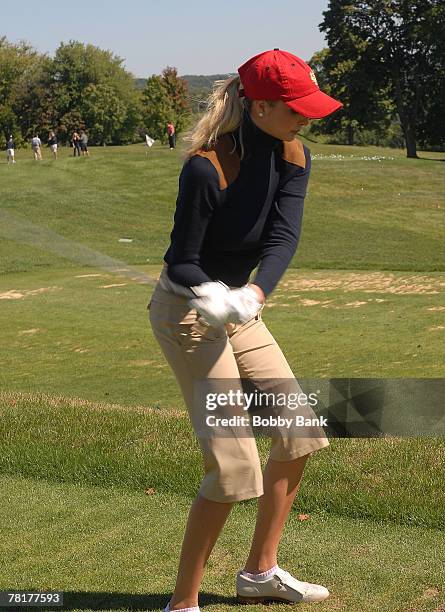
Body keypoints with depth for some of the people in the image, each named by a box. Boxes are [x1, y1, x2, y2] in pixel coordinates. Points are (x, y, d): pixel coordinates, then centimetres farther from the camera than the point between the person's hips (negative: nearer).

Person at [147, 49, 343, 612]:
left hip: (240, 311, 8)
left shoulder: (293, 157, -3)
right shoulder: (206, 168, -25)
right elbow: (183, 261, -19)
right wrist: (211, 297, -40)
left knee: (298, 432, 12)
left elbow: (284, 237, -16)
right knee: (235, 468, -12)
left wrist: (253, 295, -34)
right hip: (187, 312, -8)